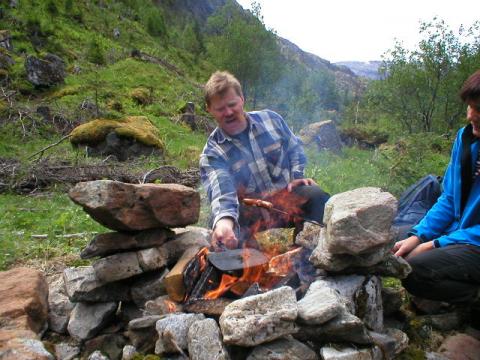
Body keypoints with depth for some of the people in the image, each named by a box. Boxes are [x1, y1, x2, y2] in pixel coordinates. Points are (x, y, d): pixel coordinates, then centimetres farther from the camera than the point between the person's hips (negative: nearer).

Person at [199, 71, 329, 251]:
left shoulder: (270, 119, 5)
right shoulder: (212, 154, -6)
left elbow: (295, 149, 18)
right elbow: (221, 191, -23)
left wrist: (297, 175, 0)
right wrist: (224, 219, -45)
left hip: (287, 195, 2)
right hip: (252, 214, -1)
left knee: (318, 196, -29)